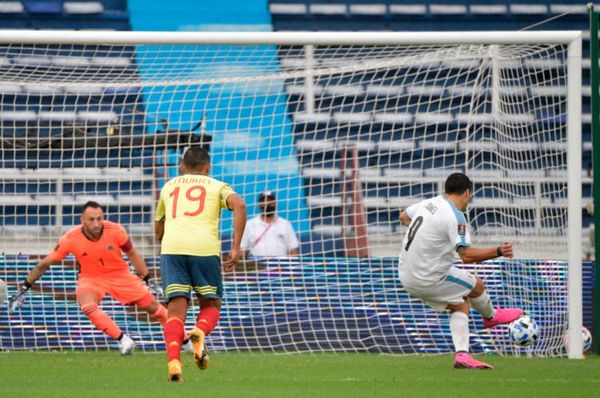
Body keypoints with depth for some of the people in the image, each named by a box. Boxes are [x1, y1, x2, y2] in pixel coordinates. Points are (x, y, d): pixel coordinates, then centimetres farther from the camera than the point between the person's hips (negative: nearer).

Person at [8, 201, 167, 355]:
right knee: (88, 307, -32)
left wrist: (148, 279, 4)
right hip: (90, 278, -1)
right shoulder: (70, 239, -23)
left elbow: (132, 254, -1)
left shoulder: (115, 231, -21)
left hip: (120, 275, 1)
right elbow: (44, 264, -11)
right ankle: (123, 340, -24)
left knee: (152, 307, 1)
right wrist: (24, 289, -8)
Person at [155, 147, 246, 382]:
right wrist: (236, 248, -4)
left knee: (176, 310, 0)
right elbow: (239, 205, -3)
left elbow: (159, 231, 35)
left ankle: (173, 359, -24)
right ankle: (200, 332, -19)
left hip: (171, 248, 1)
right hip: (205, 248, -1)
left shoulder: (169, 187, 27)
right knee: (210, 306, 15)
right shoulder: (217, 187, 19)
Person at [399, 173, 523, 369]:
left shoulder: (428, 204, 5)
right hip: (428, 279, -8)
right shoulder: (455, 216, -20)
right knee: (477, 286, 12)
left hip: (407, 276, 8)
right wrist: (498, 252, -24)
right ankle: (491, 316, 41)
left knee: (460, 305, 17)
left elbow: (403, 216, 26)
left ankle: (462, 355, 5)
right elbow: (466, 255, -27)